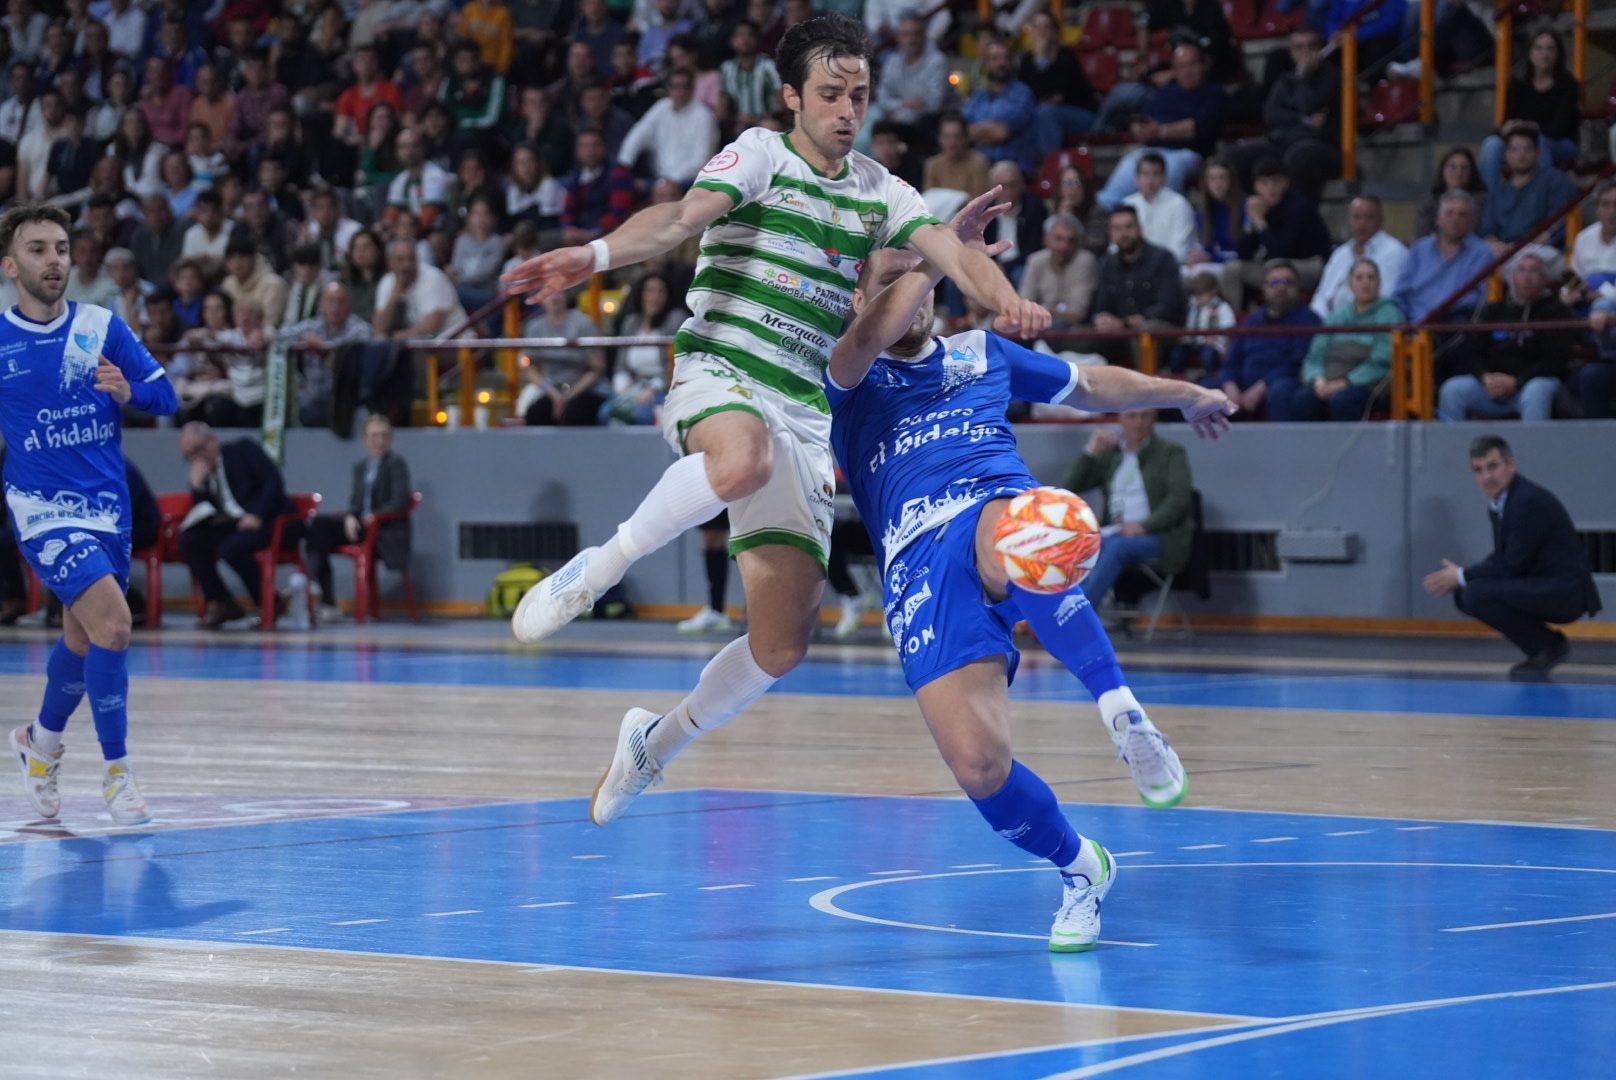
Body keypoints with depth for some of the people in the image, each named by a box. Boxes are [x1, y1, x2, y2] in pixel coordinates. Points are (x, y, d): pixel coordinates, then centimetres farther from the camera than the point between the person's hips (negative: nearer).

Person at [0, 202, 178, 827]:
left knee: (82, 640, 17)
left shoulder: (102, 327, 2)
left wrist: (129, 392, -16)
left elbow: (166, 395, 2)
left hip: (109, 507, 4)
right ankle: (116, 771, -8)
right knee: (112, 622, -21)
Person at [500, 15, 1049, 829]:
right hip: (716, 375, -5)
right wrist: (596, 255, -38)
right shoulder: (759, 154, 0)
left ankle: (655, 744, 24)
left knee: (783, 643, -1)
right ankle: (595, 570, -24)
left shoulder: (880, 191, 14)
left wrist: (1006, 303, -24)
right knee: (745, 456, -44)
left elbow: (954, 253, 0)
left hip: (804, 417, 5)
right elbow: (681, 218, -17)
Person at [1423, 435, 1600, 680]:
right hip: (1540, 586, 10)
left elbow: (1514, 565, -21)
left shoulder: (1530, 501, -21)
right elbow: (1502, 558, 14)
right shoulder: (1497, 503, 9)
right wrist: (1458, 579, -2)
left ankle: (1548, 645, -7)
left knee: (1477, 595, -25)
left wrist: (1462, 576, -10)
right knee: (1463, 595, 7)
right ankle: (1540, 649, 9)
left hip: (1565, 592, -10)